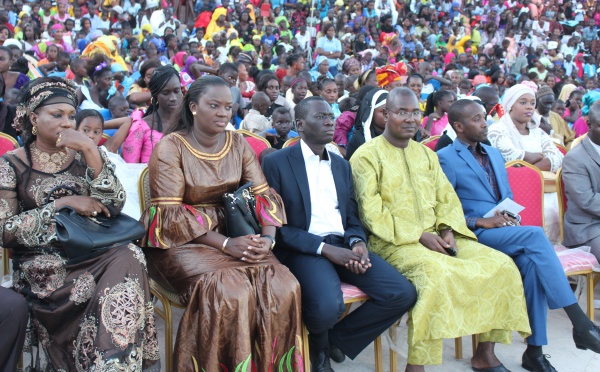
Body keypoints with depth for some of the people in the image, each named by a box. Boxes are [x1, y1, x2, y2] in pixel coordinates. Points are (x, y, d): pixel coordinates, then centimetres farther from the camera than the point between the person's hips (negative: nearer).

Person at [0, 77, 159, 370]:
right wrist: (62, 204, -10)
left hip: (91, 253, 4)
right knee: (120, 281, -30)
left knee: (128, 259, -30)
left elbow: (113, 205, -1)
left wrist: (91, 151, -10)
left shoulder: (82, 156, 12)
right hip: (43, 267, -4)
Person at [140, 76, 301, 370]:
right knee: (230, 291, -31)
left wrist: (268, 238, -18)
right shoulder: (171, 147, -8)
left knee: (283, 286, -20)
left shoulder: (238, 144, 6)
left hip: (230, 233, 5)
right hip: (181, 241, -4)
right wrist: (225, 244, -22)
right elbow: (170, 213, -15)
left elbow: (264, 194, 2)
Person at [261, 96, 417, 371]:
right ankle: (319, 345, 4)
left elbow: (352, 218, 18)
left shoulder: (341, 165, 19)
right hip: (303, 249, -6)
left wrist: (357, 243, -7)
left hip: (343, 245, 6)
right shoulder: (276, 162, -1)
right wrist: (324, 248, -17)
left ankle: (337, 338, 8)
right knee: (328, 306, -35)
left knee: (403, 294, -14)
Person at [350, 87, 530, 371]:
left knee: (500, 264, -8)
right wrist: (419, 235, -16)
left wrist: (448, 231, -6)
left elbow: (447, 198, 15)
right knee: (437, 273, -36)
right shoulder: (367, 156, -2)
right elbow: (372, 214, -11)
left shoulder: (426, 154, 19)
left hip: (436, 238, 7)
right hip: (393, 242, -7)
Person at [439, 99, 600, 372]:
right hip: (474, 235, -6)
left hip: (504, 232, 6)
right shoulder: (445, 159, -1)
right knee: (535, 235, -29)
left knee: (531, 262, -28)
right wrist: (482, 222, -17)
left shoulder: (494, 154, 22)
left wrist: (513, 216, 2)